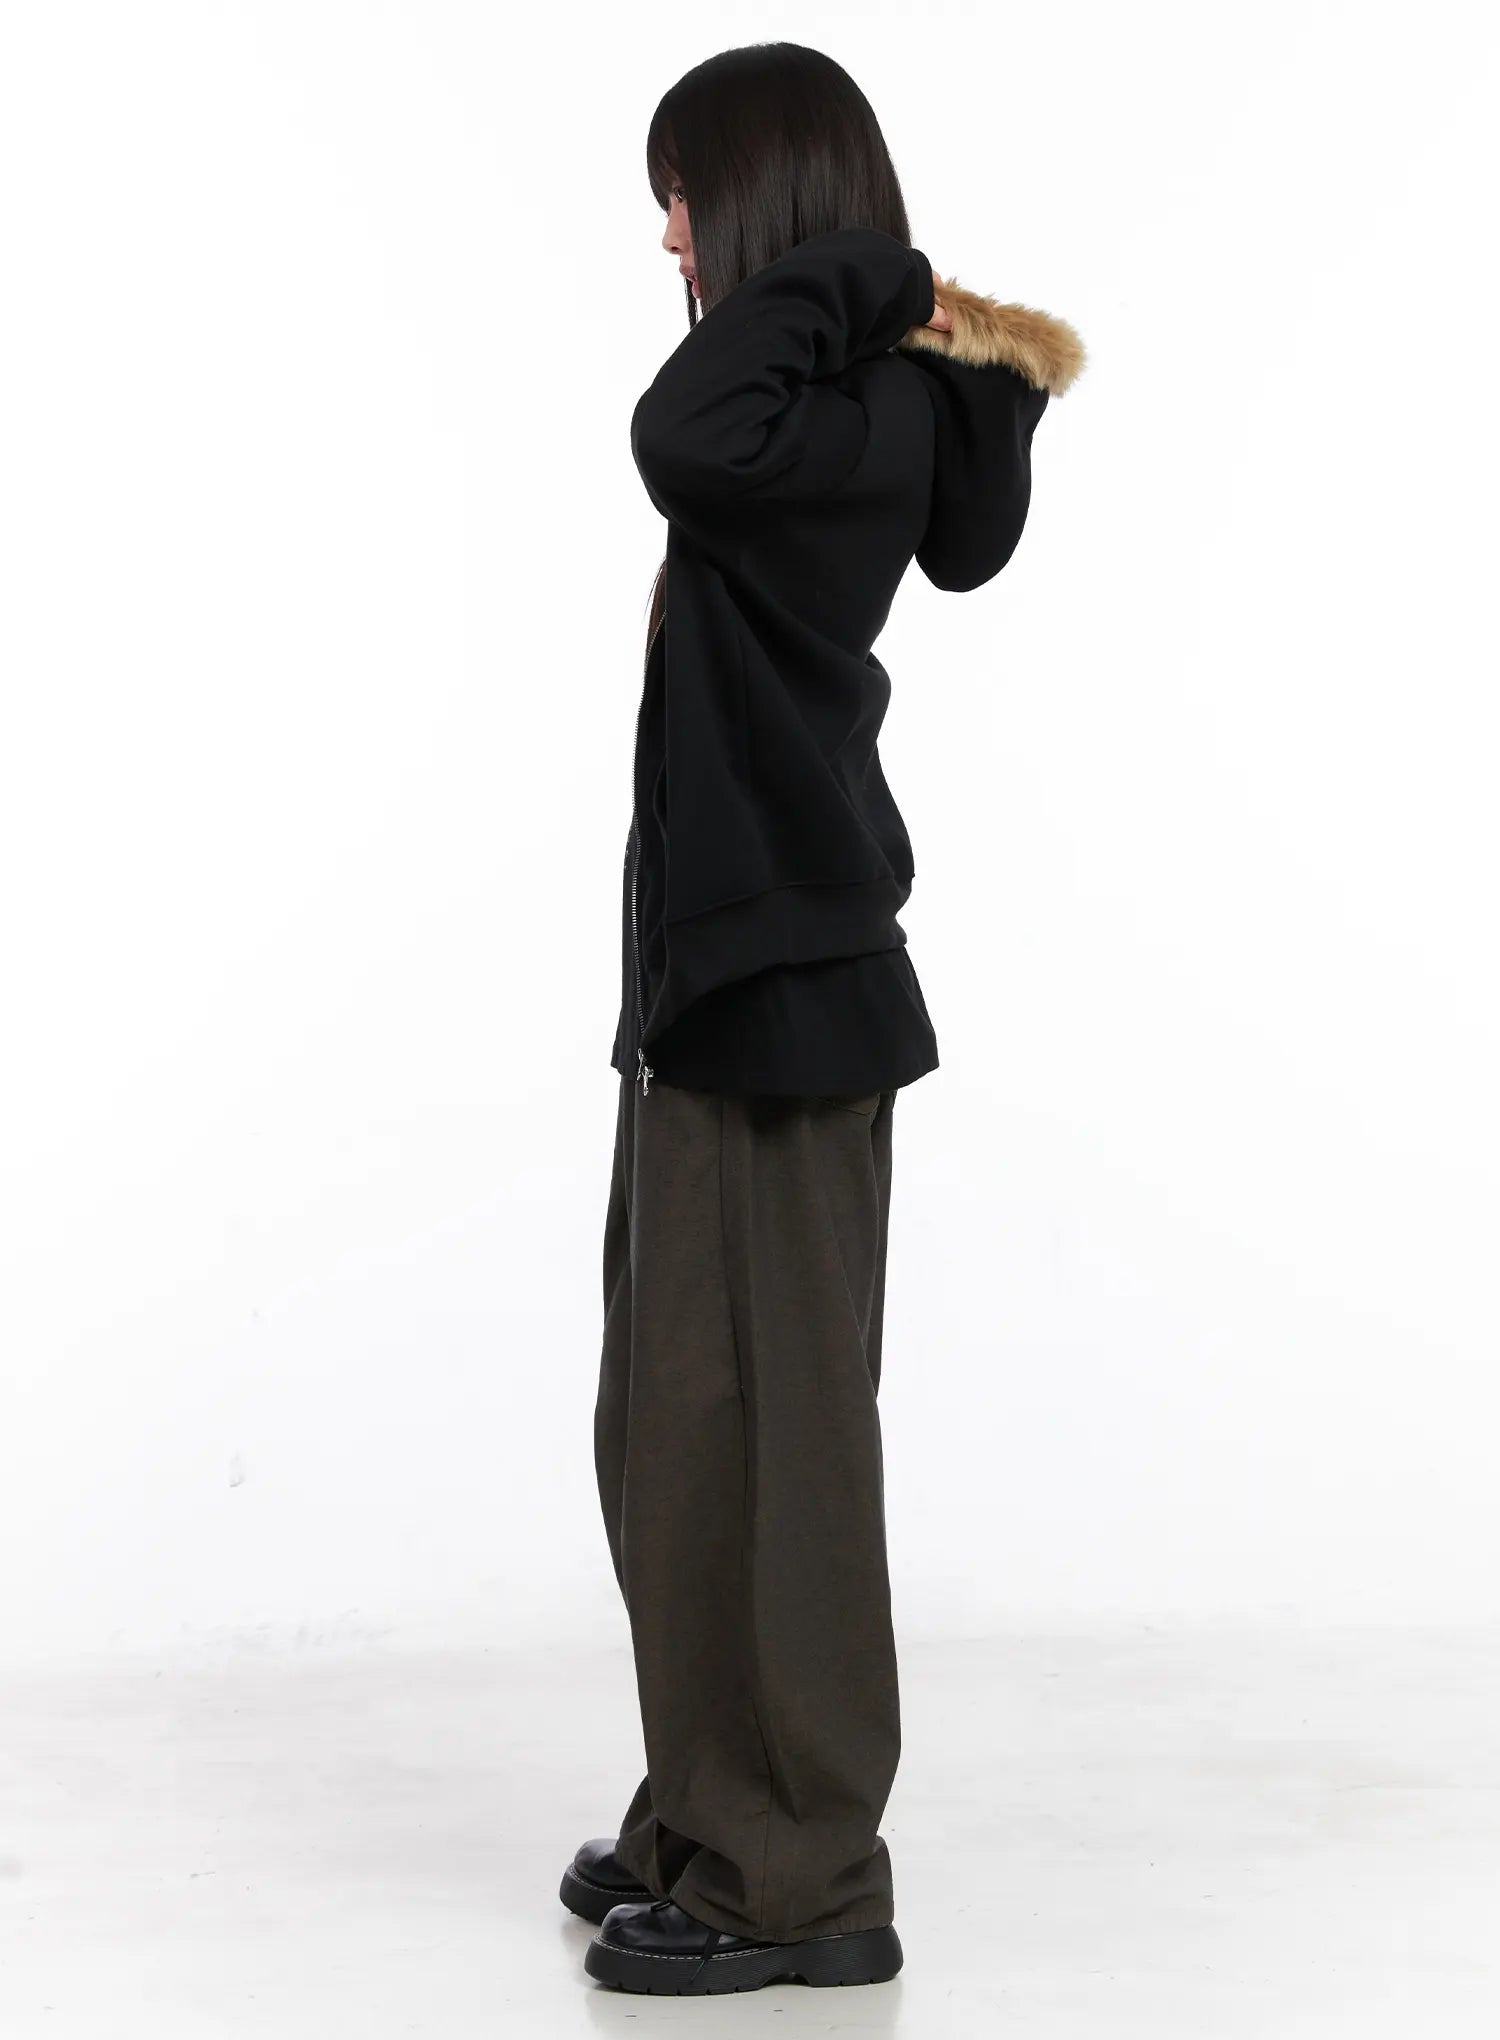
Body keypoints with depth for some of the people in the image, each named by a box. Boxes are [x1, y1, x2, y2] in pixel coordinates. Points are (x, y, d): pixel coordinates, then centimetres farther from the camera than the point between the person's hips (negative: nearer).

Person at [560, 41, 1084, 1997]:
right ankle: (715, 1826, 27)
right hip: (723, 956, 10)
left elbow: (688, 442, -35)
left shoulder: (867, 415, -16)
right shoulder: (857, 405, 13)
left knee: (758, 1432, -2)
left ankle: (807, 1881, 10)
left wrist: (843, 275, -19)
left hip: (784, 971, -10)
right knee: (676, 1431, 15)